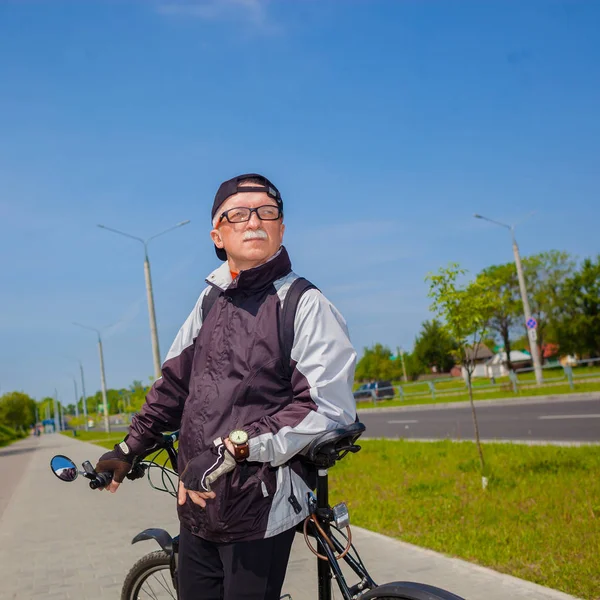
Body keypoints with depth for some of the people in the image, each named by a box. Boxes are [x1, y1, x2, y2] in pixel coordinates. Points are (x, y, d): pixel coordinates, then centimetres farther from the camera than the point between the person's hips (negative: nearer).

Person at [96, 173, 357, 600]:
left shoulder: (306, 305, -11)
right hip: (197, 506, 6)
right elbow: (175, 381, 17)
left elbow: (328, 407, -19)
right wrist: (129, 448, 19)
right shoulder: (212, 298, 7)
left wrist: (233, 448, -23)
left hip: (261, 511, -6)